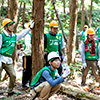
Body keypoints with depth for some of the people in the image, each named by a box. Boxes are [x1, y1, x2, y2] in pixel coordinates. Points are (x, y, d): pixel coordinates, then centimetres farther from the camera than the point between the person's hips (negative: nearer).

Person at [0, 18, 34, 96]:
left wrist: (30, 28, 27)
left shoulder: (14, 36, 11)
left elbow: (22, 34, 27)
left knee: (13, 75, 3)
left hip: (9, 60, 6)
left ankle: (10, 91, 19)